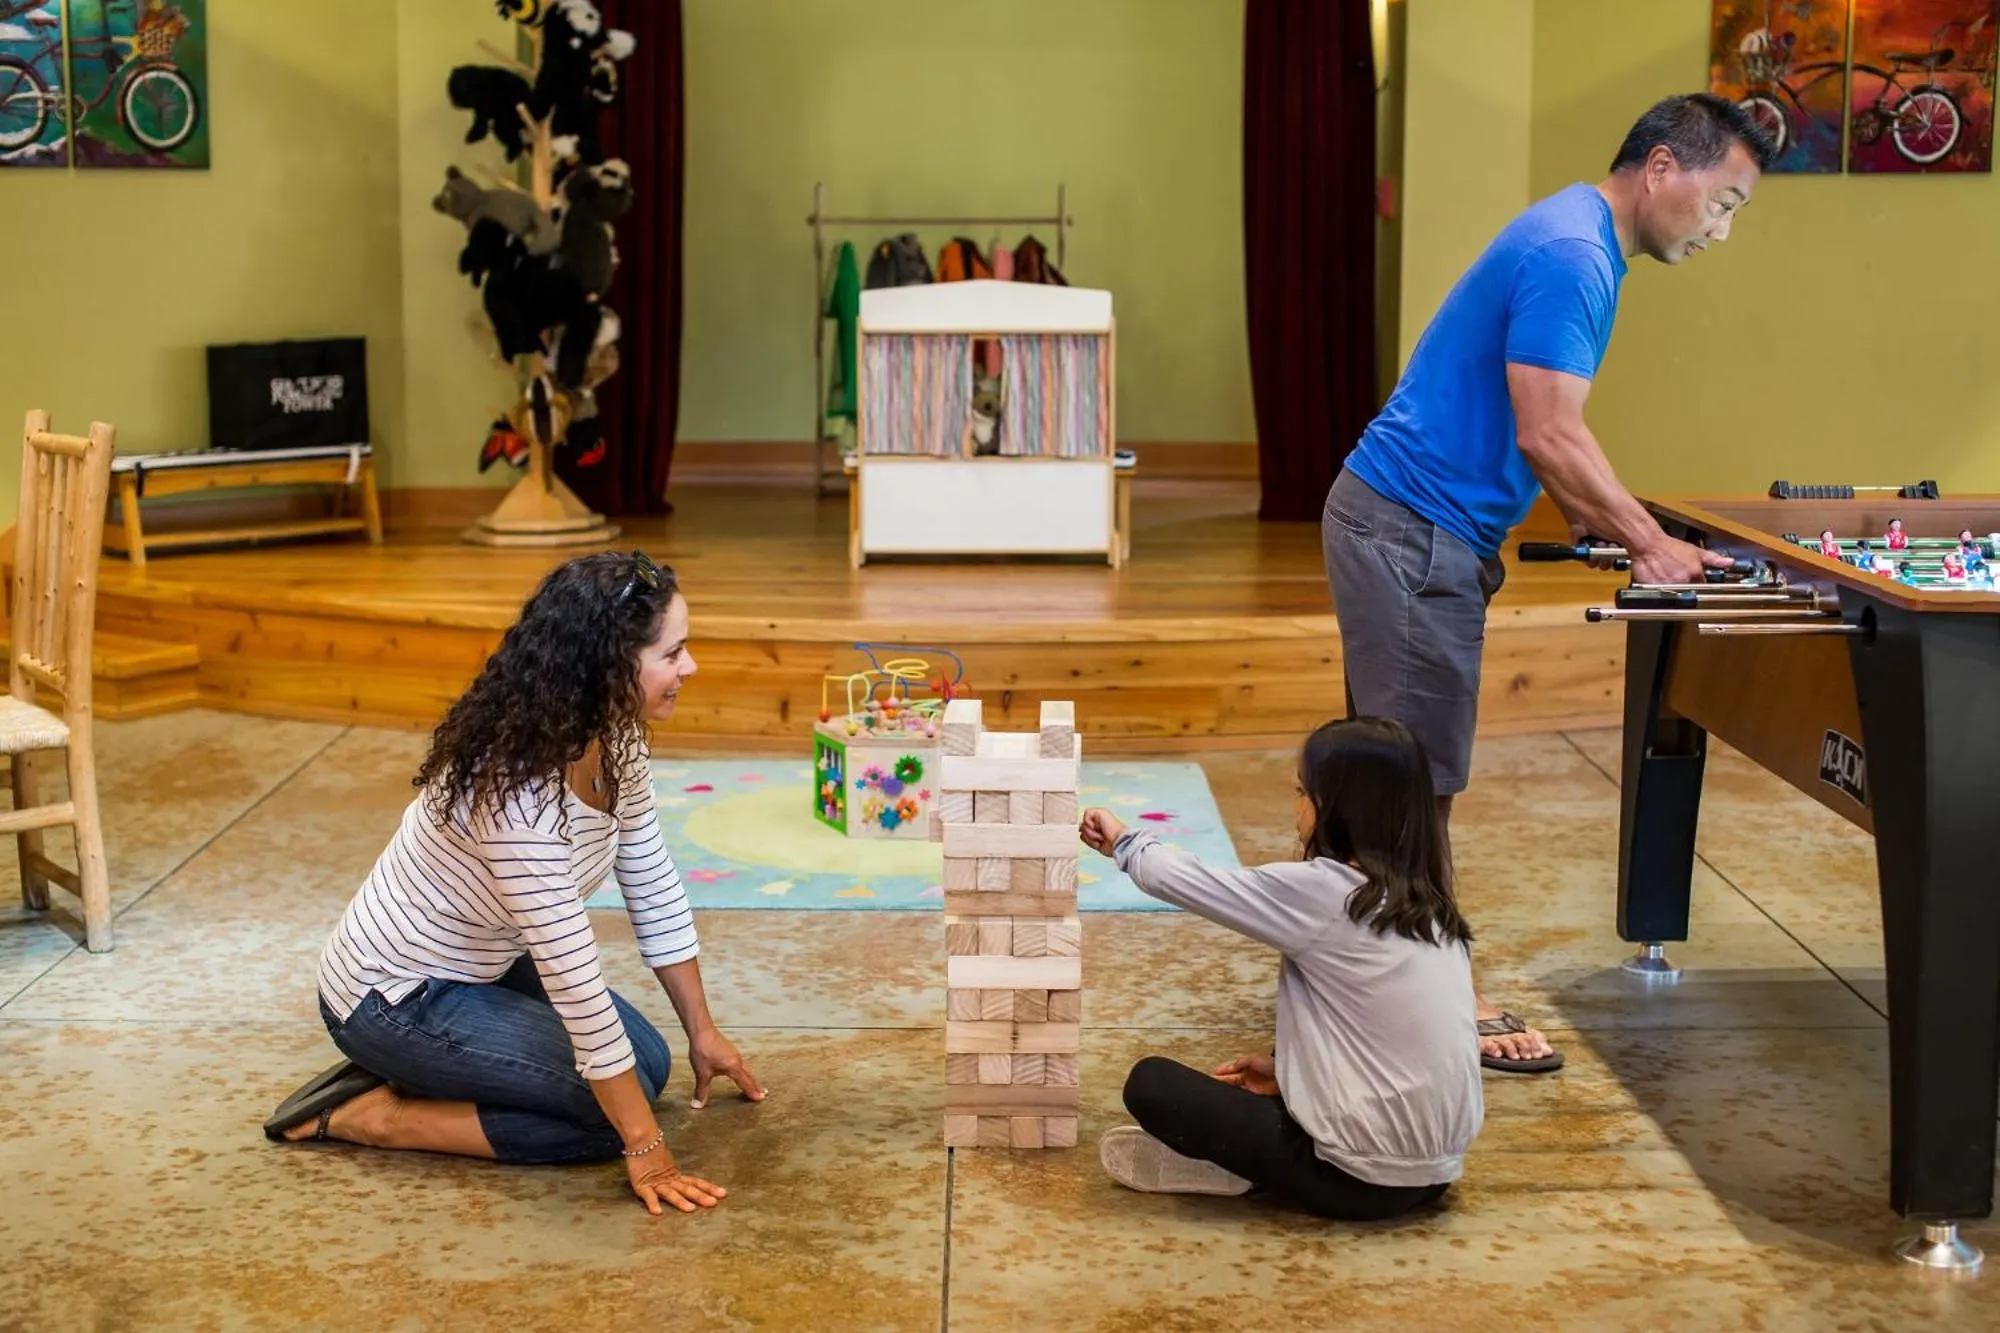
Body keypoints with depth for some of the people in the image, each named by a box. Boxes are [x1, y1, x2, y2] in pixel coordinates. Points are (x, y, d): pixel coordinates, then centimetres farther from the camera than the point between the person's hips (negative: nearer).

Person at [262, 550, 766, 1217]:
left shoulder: (613, 738, -9)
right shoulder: (516, 790, -36)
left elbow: (655, 890, 3)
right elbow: (575, 984, -33)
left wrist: (702, 1031, 8)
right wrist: (645, 1148, -28)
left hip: (480, 964, 9)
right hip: (393, 999, -9)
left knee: (646, 1062, 7)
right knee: (614, 1108, -15)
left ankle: (415, 1074, 13)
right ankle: (372, 1115, -5)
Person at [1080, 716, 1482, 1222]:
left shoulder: (1322, 891, -15)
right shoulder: (1427, 900, 5)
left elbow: (1181, 881, -5)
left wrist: (1126, 843, 13)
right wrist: (1287, 1066, 14)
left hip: (1361, 1180, -7)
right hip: (1432, 1170, 7)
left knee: (1152, 1083, 0)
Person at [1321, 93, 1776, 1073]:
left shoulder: (1576, 246, 16)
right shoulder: (1570, 257, -17)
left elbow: (1541, 433, 21)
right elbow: (1548, 437, -22)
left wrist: (1602, 523, 12)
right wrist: (1648, 543, -12)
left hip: (1407, 528, 10)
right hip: (1414, 535, -10)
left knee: (1408, 770, 14)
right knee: (1417, 776, -4)